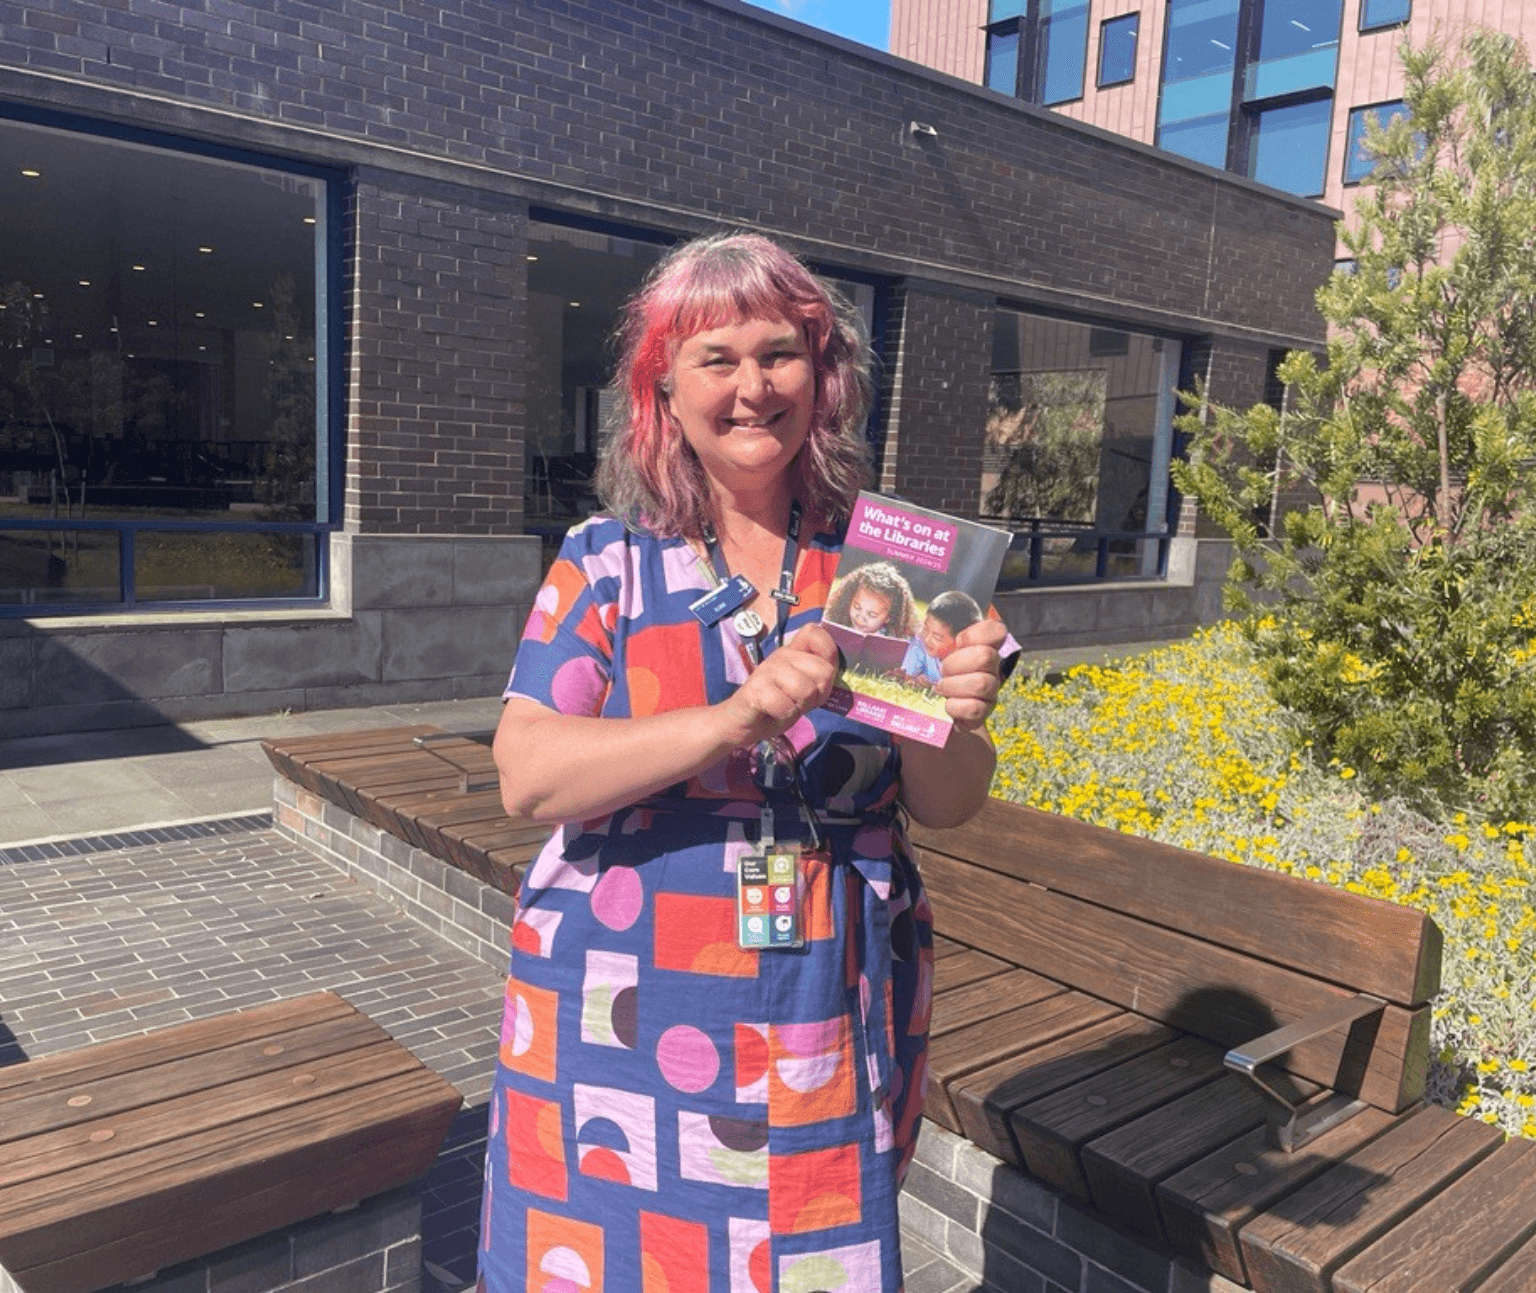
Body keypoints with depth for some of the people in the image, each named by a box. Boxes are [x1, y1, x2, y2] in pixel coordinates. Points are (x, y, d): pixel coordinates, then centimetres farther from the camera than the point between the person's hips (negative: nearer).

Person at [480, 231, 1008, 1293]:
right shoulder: (609, 561, -3)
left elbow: (946, 806, 1)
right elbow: (527, 777, -14)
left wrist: (955, 717, -22)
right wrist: (734, 719, -26)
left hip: (830, 1023, 1)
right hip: (628, 1019, 0)